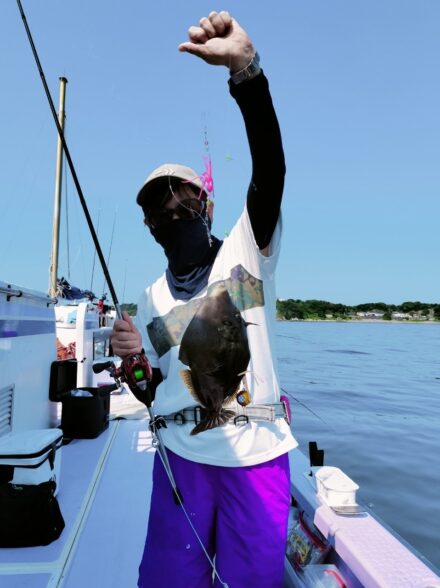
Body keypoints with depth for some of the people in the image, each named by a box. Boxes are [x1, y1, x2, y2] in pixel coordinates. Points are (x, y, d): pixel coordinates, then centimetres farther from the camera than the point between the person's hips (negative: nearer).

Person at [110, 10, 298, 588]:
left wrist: (246, 67, -30)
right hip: (182, 454, 3)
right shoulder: (151, 299, 10)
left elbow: (270, 166, -18)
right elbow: (154, 388, 14)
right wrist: (134, 357, -8)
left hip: (259, 453, -2)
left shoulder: (246, 249, 0)